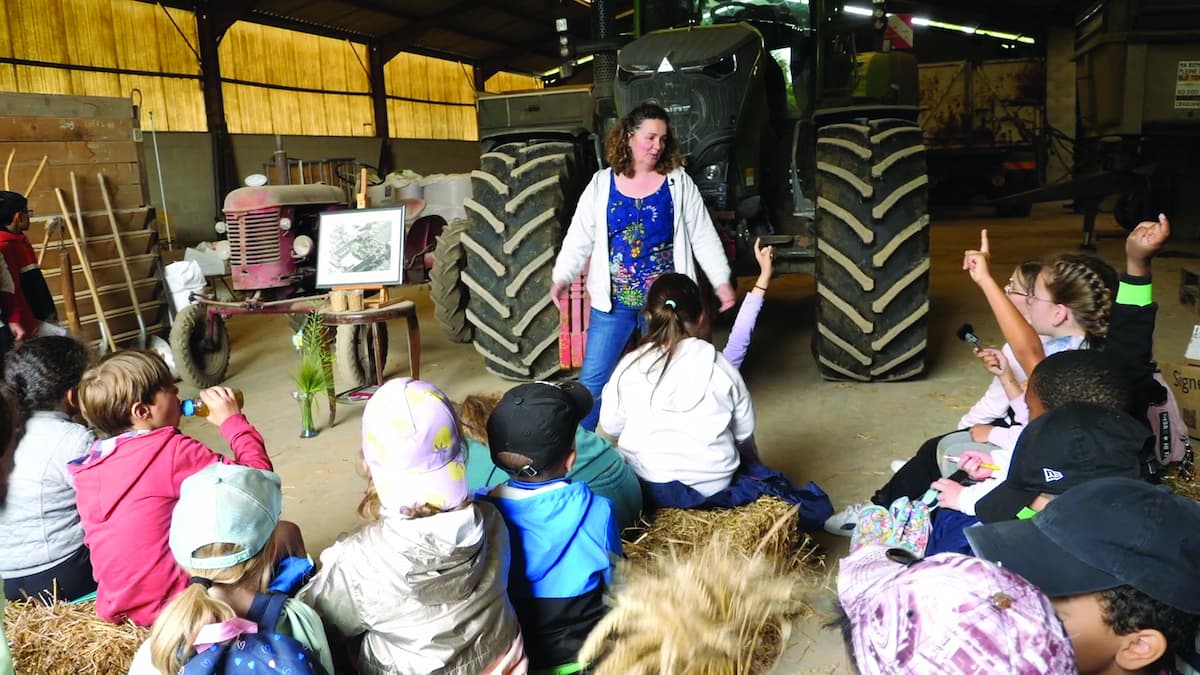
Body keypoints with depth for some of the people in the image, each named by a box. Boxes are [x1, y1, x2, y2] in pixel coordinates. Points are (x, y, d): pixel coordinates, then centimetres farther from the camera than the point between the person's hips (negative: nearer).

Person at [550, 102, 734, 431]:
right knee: (592, 379, 3)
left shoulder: (678, 182, 0)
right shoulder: (601, 184, 2)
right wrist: (562, 276, -8)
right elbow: (580, 235, 2)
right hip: (613, 300, 0)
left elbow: (703, 236, 1)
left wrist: (721, 280, -5)